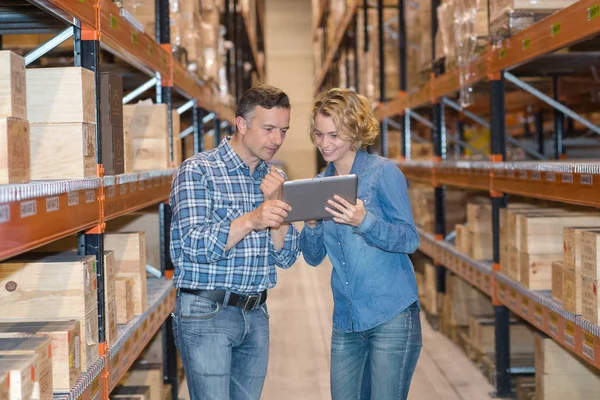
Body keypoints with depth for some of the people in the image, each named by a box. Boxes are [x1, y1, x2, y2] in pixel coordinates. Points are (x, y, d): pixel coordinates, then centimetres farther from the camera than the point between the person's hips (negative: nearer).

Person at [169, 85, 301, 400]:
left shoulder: (273, 179, 10)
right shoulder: (198, 171, -7)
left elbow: (286, 258, 5)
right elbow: (195, 246, -19)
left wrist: (276, 203, -10)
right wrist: (251, 220, -33)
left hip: (256, 315, 6)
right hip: (206, 313, -6)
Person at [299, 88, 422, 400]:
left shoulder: (383, 172, -6)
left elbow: (410, 239, -10)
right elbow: (313, 257, 11)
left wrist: (364, 221, -26)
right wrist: (311, 225, -10)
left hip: (392, 318, -5)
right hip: (346, 322, 6)